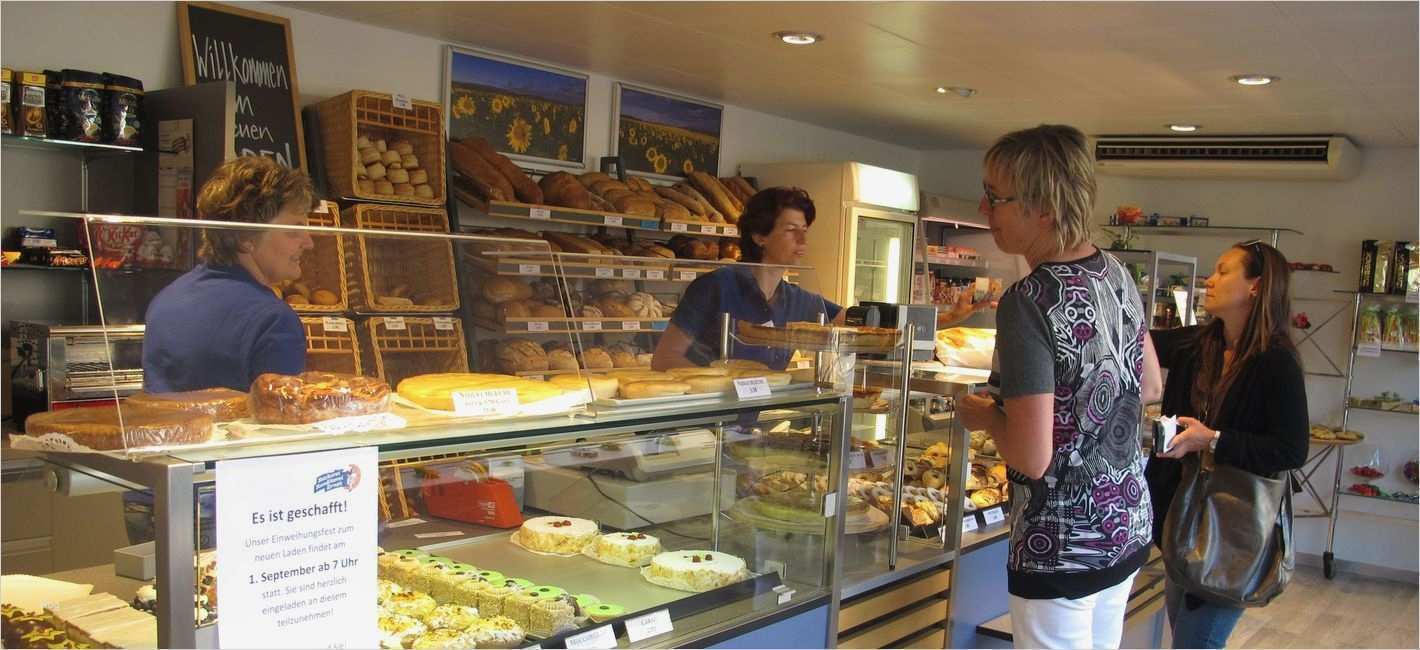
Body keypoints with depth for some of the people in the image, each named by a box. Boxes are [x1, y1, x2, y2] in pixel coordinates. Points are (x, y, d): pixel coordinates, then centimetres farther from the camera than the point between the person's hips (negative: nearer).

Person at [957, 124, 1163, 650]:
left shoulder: (1029, 301, -24)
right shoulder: (1116, 274, -1)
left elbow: (1032, 457, -25)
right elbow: (1150, 387, 14)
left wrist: (983, 415, -7)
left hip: (1062, 548, -8)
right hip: (1129, 527, 8)